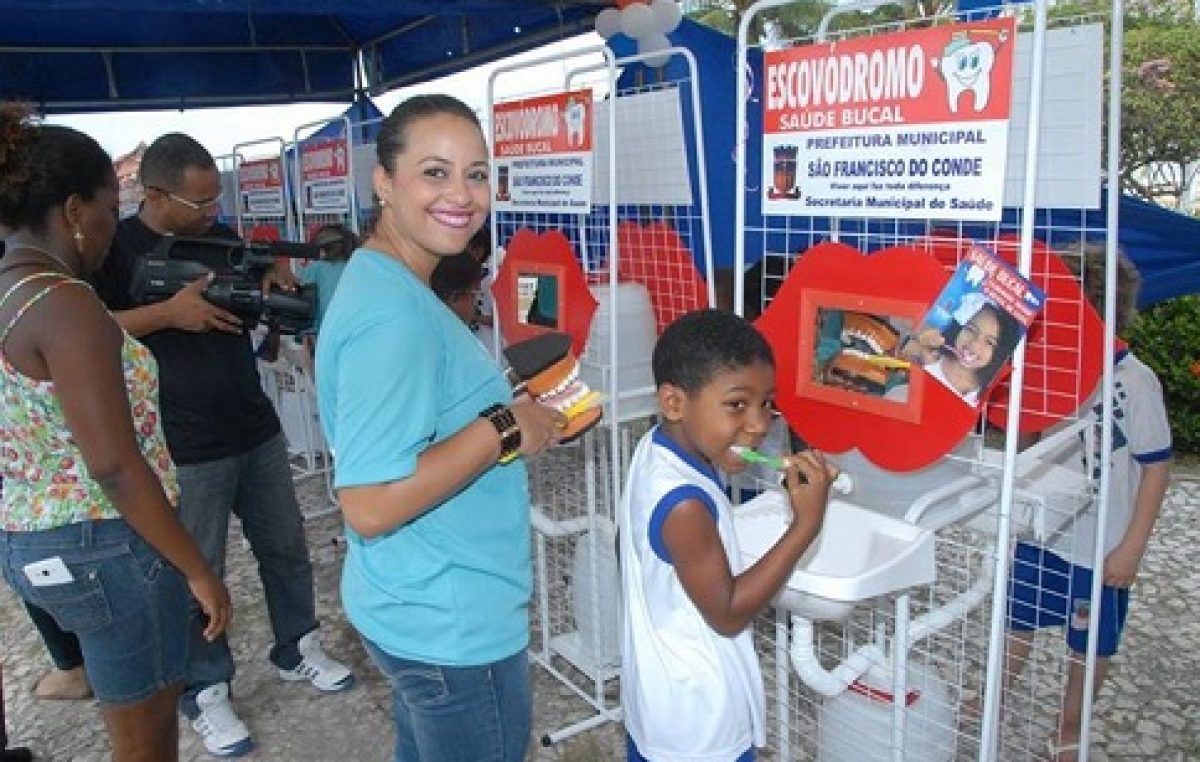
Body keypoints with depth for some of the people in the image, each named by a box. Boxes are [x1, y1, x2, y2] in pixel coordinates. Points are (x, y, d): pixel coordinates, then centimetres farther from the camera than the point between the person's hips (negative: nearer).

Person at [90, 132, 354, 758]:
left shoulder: (221, 236, 7)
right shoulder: (116, 247, -8)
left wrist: (273, 281, -6)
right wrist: (168, 312, -24)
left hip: (257, 430, 5)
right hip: (185, 449, -5)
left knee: (286, 548, 15)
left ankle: (296, 648, 35)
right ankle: (205, 692, 25)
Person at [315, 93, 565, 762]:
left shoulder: (384, 283, 5)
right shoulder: (394, 316, -26)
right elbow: (370, 506, -30)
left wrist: (512, 411, 5)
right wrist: (504, 430, -23)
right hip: (455, 627, -9)